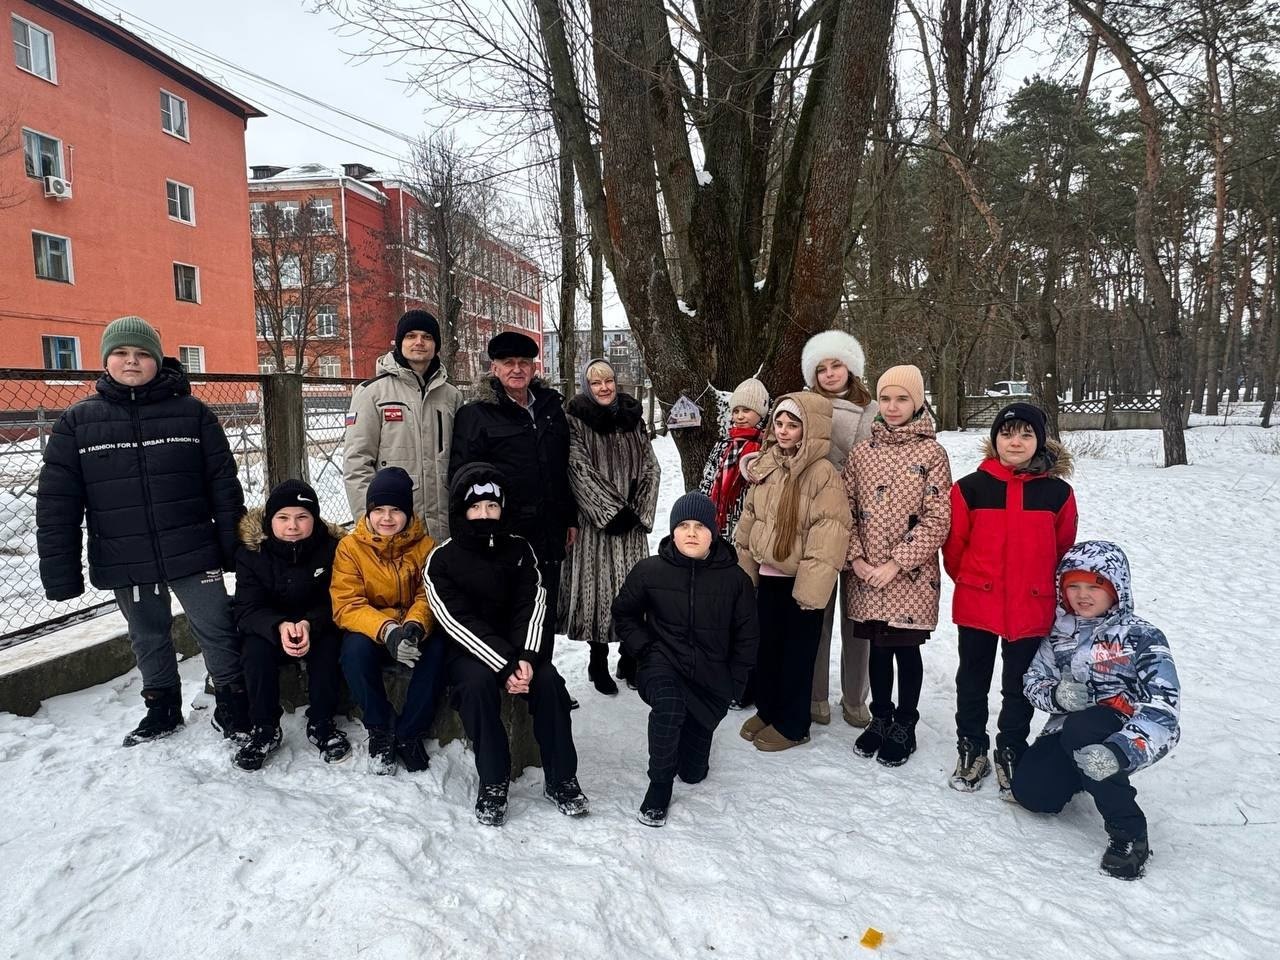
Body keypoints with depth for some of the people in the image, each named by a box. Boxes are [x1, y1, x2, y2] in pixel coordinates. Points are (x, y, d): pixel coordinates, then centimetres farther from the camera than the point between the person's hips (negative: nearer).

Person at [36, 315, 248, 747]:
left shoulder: (193, 413, -2)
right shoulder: (77, 421, 1)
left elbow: (224, 485, -1)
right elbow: (57, 504, 0)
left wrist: (235, 547, -2)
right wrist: (60, 574, -3)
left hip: (191, 553, -2)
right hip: (124, 562, 2)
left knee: (216, 629, 4)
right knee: (148, 638, 18)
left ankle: (232, 705, 22)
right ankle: (162, 707, 37)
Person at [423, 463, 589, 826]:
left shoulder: (519, 550, 3)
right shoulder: (441, 560, -6)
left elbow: (532, 606, -5)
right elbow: (460, 622, -15)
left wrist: (525, 657, -22)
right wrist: (504, 667, -24)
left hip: (516, 646, 3)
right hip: (467, 651, -2)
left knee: (548, 680, -24)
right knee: (478, 684, -32)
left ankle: (561, 779, -11)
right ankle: (492, 783, -18)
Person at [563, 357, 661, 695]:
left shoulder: (634, 418, 10)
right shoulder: (576, 422, -2)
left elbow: (651, 468, 8)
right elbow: (581, 471, -10)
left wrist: (640, 511, -4)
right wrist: (612, 511, -14)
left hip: (632, 521, 4)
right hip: (595, 522, -3)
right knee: (598, 588, 0)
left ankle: (629, 660, 19)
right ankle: (598, 663, 15)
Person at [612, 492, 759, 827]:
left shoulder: (735, 578, -6)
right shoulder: (650, 570, -7)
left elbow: (747, 636, 4)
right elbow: (624, 614, 9)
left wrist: (734, 682, 0)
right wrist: (645, 649, -3)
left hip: (711, 676, 2)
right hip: (663, 664, -1)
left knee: (694, 771, 11)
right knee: (668, 707, -37)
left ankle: (691, 733, 46)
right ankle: (659, 786, -13)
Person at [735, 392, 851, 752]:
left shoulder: (822, 473, -17)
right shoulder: (766, 465, 6)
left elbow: (829, 533, -20)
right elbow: (750, 518, 13)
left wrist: (811, 585, -21)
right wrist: (746, 565, 14)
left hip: (800, 580, -6)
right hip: (768, 574, 7)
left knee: (797, 652, 8)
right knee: (766, 646, 18)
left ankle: (792, 724, 24)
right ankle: (767, 710, 37)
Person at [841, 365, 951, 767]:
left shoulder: (932, 453, -6)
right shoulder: (861, 451, 5)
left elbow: (938, 520, -10)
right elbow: (846, 508, 5)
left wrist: (897, 564, -14)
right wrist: (856, 558, -6)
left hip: (911, 576, -3)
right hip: (866, 576, 3)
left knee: (906, 648, 8)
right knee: (878, 647, 14)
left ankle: (904, 726, 26)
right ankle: (880, 718, 32)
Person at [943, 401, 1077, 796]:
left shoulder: (1058, 492, -3)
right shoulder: (970, 487, -7)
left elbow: (1063, 550, 9)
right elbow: (953, 545, 2)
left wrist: (1041, 587, 15)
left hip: (1032, 609, 1)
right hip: (976, 605, 0)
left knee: (1019, 686, 14)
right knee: (972, 683, 13)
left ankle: (1010, 754, 32)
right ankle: (971, 750, 31)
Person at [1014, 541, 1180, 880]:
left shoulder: (1141, 637, -11)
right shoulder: (1060, 633, 4)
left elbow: (1162, 711, -22)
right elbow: (1033, 682, 7)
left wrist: (1121, 751, -39)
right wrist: (1057, 694, -18)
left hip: (1123, 732, -5)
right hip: (1069, 730, 5)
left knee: (1078, 731, -37)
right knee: (1030, 792, -14)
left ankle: (1129, 832, -19)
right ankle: (1083, 774, 20)